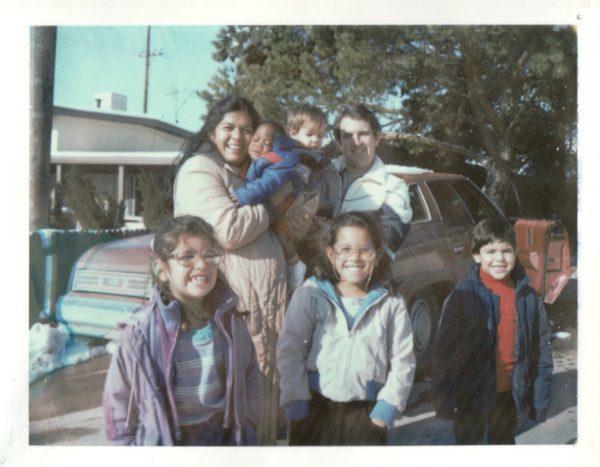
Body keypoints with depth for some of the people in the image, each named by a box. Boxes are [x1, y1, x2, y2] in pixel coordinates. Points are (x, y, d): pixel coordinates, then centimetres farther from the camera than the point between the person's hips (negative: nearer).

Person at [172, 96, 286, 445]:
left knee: (268, 387, 13)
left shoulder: (251, 174, 21)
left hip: (268, 304, 9)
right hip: (231, 304, -9)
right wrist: (270, 210, -3)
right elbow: (229, 230, -21)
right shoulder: (199, 169, -6)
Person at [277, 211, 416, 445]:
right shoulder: (310, 294, -5)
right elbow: (289, 350, -5)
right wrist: (295, 400, -10)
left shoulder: (391, 303, -2)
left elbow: (403, 361, 1)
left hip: (367, 412, 1)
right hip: (314, 408, 0)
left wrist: (387, 407, -4)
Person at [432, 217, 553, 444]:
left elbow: (541, 350, 2)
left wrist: (540, 396, 1)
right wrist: (444, 399, -12)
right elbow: (444, 351, -12)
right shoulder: (463, 296, -15)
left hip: (510, 392, 4)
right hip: (472, 392, -3)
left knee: (504, 441, 23)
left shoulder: (527, 297, -4)